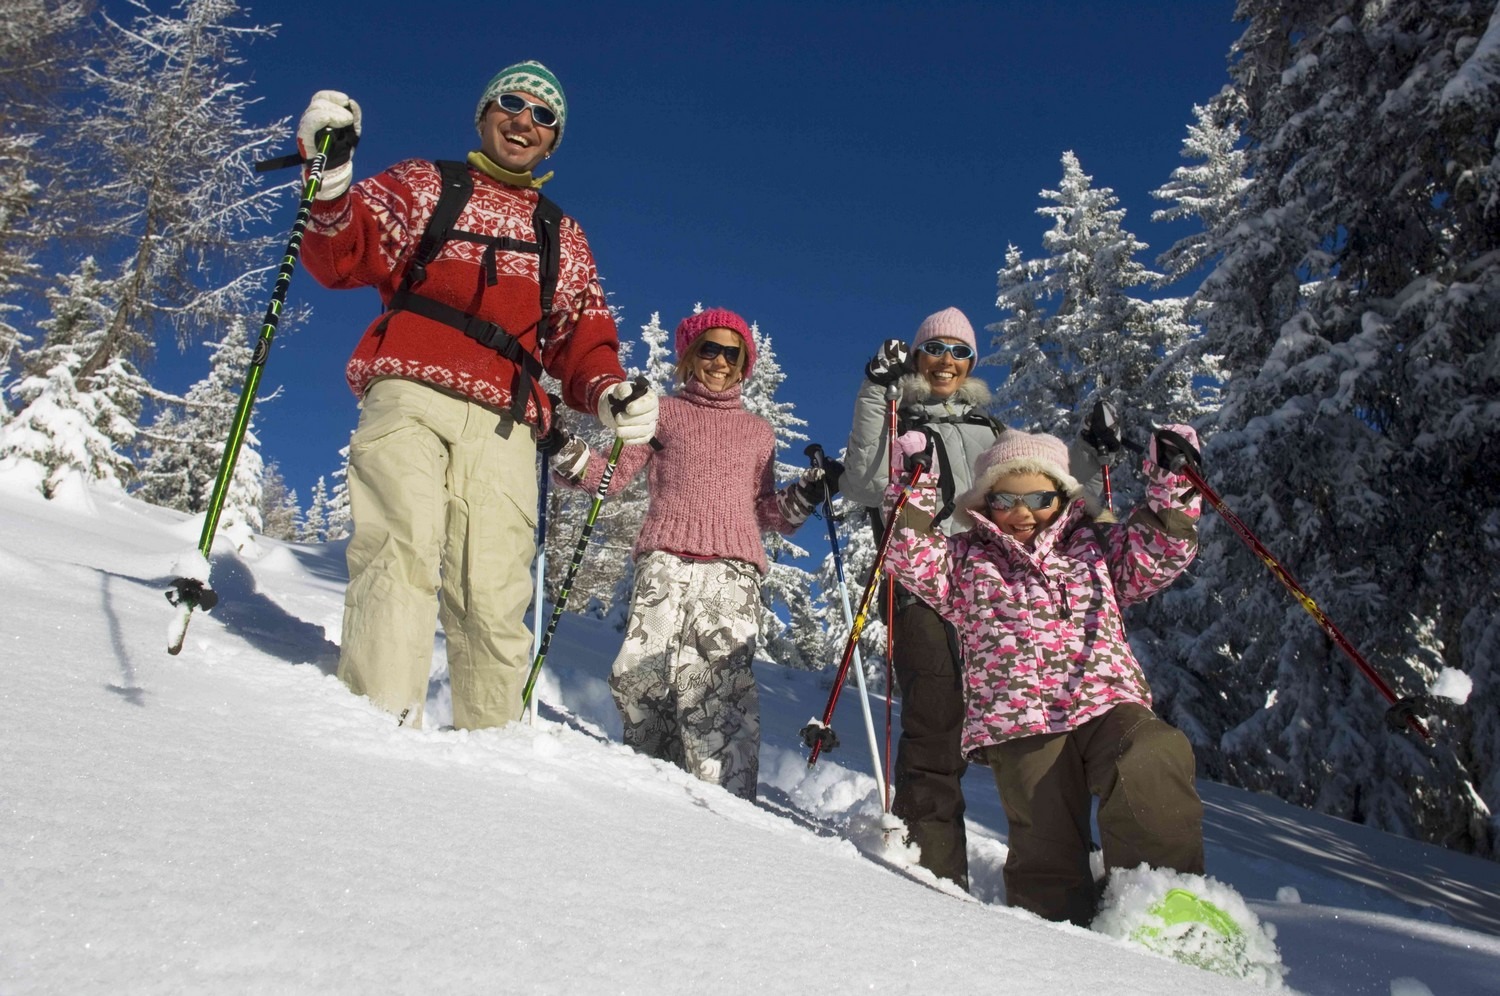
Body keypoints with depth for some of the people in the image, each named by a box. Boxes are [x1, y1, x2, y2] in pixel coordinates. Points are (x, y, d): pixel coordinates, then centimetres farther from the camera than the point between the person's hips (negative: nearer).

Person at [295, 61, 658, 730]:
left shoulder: (562, 235, 29)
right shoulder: (424, 184, 21)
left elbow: (582, 335, 20)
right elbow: (343, 255, 7)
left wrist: (608, 393, -2)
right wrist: (331, 179, -15)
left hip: (503, 425, 2)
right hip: (410, 395, -2)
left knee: (492, 596, -5)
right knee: (403, 553, -23)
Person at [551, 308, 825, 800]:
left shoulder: (758, 431, 27)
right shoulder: (663, 412, 22)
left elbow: (765, 509, 23)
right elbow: (615, 473, 14)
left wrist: (805, 495, 4)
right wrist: (571, 459, -4)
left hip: (733, 567, 1)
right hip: (666, 560, -1)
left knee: (717, 680, -18)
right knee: (640, 674, -19)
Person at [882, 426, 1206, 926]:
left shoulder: (1093, 546, 25)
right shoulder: (967, 559, 19)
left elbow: (1158, 552, 21)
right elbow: (916, 561, 6)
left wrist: (1170, 484, 10)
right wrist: (915, 492, -4)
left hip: (1109, 701, 1)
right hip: (1018, 715, -1)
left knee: (1153, 765, -29)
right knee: (1047, 839, -13)